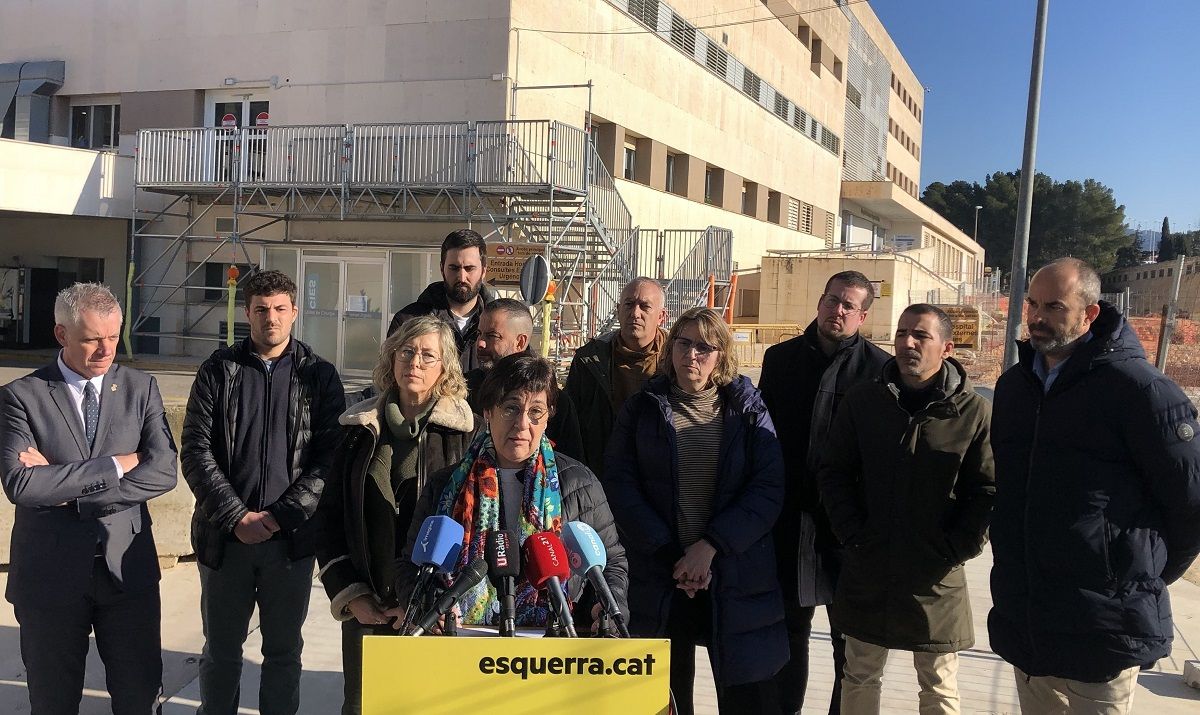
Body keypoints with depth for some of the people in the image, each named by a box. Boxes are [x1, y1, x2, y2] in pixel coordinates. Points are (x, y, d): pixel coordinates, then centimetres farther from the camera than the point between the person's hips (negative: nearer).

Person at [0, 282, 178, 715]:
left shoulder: (141, 388, 1)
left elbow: (163, 471, -10)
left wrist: (65, 488, -15)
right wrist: (115, 465, -17)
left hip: (127, 566, 1)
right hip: (50, 572, -1)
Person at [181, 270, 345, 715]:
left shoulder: (319, 375, 1)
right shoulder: (219, 370, 2)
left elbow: (330, 457, -5)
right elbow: (195, 452, -3)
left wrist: (281, 516, -13)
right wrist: (236, 517, -11)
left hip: (292, 538, 0)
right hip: (224, 536, 1)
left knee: (284, 652, 12)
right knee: (221, 649, 14)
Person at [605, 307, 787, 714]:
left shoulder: (748, 410, 5)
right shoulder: (643, 408, 6)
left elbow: (768, 489, -5)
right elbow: (620, 484, -2)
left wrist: (709, 547, -15)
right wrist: (671, 554, -12)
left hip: (736, 575, 0)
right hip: (660, 575, 1)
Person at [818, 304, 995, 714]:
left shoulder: (974, 412, -7)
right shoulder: (862, 401, 0)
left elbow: (988, 492, -5)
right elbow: (834, 474, 4)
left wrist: (954, 551, -10)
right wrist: (853, 535, -4)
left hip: (936, 579, -2)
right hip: (867, 572, 2)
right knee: (859, 678, 17)